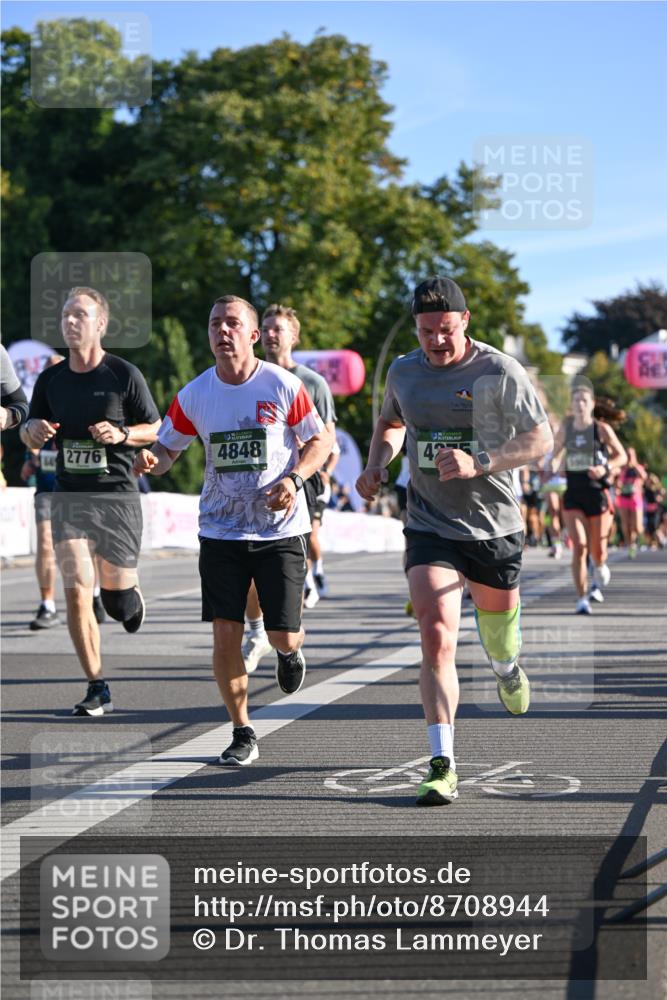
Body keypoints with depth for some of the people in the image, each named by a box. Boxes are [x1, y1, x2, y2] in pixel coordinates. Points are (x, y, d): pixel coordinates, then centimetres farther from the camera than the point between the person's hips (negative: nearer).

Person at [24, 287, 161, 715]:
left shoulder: (125, 374, -4)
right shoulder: (51, 379, 7)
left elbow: (156, 429, 3)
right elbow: (34, 438, 16)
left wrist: (121, 434, -15)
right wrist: (34, 431, -7)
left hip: (117, 495, -2)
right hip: (69, 497, 2)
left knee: (117, 599, 3)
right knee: (76, 592, -8)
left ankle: (133, 598, 42)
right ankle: (98, 690, 1)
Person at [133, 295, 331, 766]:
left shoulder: (283, 385, -7)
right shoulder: (195, 395, -1)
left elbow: (320, 441, 3)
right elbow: (168, 448, 8)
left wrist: (293, 479, -15)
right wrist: (151, 460, -16)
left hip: (280, 529, -2)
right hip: (221, 531, 2)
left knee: (284, 635, -3)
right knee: (225, 634, -5)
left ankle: (290, 652, 37)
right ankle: (243, 734, 11)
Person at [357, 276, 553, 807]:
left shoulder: (500, 372, -11)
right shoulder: (403, 372, 2)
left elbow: (541, 439, -13)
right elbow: (391, 423, 23)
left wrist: (479, 463, -28)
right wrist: (377, 464, 2)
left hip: (495, 527, -1)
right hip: (430, 527, 1)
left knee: (499, 620, 20)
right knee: (436, 635, -16)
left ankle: (508, 669, 60)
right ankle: (442, 766, -17)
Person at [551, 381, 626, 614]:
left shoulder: (602, 429, -4)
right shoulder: (566, 428, 4)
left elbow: (621, 456, 1)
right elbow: (556, 451, 19)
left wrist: (605, 468, -17)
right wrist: (553, 465, -2)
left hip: (598, 494, -2)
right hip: (573, 495, 2)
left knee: (597, 551, 2)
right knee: (579, 547, -11)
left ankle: (601, 572, 40)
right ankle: (581, 599, -5)